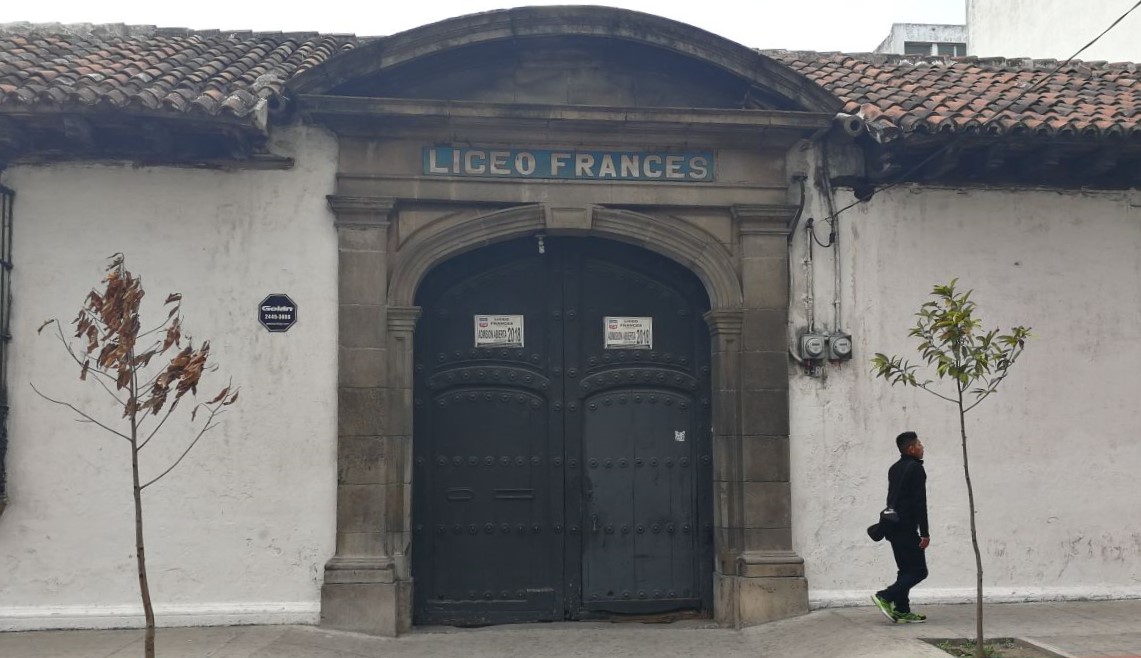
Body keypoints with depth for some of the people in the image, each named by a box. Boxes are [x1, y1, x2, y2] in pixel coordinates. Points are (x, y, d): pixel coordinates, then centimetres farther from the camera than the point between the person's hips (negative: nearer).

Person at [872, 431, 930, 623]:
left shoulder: (894, 468, 17)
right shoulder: (916, 468, -11)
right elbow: (919, 502, -16)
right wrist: (925, 533, -16)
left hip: (893, 526, 9)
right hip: (907, 528, -9)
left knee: (906, 570, 13)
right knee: (919, 571, -5)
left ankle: (902, 611, 10)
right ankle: (885, 597, -13)